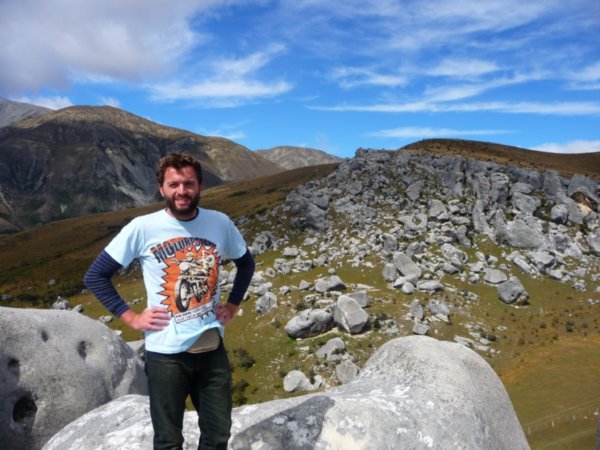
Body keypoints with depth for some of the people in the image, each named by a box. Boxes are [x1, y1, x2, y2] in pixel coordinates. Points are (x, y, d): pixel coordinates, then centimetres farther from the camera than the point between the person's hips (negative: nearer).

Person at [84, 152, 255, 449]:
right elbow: (95, 276, -3)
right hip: (166, 353, -2)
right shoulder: (143, 228, -11)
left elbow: (245, 263, 16)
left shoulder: (220, 223, -3)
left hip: (212, 348, 3)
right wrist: (131, 318, -8)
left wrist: (233, 304, 6)